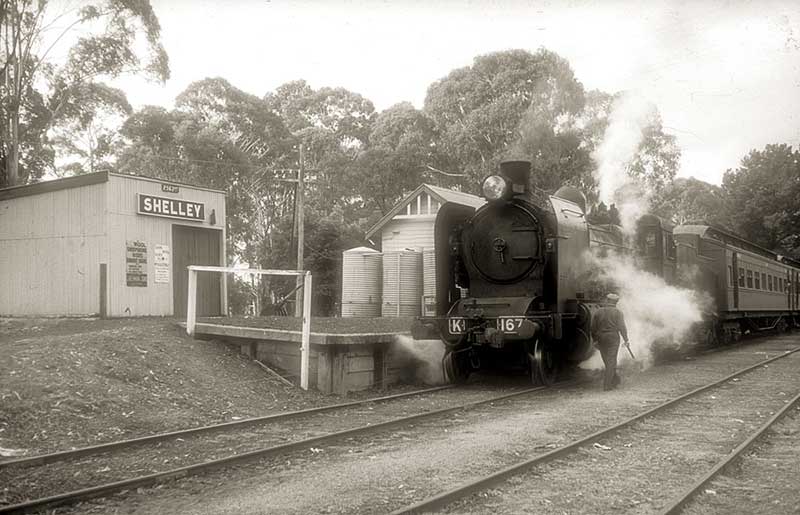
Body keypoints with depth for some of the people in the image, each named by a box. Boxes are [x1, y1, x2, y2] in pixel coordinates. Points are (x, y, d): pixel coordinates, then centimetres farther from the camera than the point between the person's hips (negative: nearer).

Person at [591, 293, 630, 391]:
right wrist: (626, 340, -2)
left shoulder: (597, 312, 5)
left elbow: (593, 328, 5)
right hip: (613, 339, -4)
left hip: (601, 339, 4)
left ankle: (615, 381, 29)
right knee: (611, 362, 0)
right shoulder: (618, 313, -4)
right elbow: (622, 327, -10)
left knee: (608, 361, 16)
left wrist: (595, 340, 13)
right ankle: (607, 385, -4)